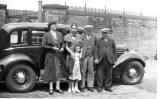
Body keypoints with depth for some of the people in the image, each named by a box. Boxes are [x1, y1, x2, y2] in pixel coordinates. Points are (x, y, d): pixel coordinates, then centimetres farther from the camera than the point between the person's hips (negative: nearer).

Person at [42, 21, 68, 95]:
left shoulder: (59, 34, 9)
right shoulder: (46, 35, -3)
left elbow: (63, 43, 14)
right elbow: (43, 45, -6)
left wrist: (62, 48, -7)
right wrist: (52, 48, -16)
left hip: (59, 55, 4)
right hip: (50, 55, -4)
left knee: (59, 71, 5)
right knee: (51, 71, -1)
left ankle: (58, 88, 16)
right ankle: (50, 88, 9)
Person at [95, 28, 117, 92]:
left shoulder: (111, 41, 13)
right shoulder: (98, 41, 9)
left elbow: (114, 51, 13)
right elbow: (96, 50, 4)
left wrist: (115, 59, 7)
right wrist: (96, 58, -5)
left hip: (109, 60, 2)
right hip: (100, 60, -1)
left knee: (109, 74, 6)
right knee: (100, 74, 0)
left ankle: (108, 86, 18)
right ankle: (100, 87, 11)